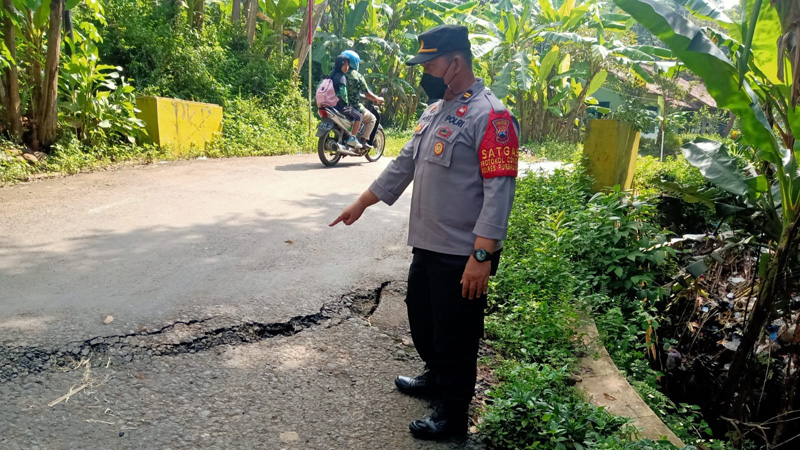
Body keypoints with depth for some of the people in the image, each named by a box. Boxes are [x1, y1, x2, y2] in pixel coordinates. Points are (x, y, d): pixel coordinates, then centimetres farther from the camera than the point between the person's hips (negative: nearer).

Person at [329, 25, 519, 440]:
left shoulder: (490, 116, -16)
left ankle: (454, 414, 27)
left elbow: (499, 191, -21)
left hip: (462, 257, -9)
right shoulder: (434, 111, 12)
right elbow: (404, 163, 20)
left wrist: (482, 255, -25)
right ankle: (435, 377, 49)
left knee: (455, 336, 6)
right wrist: (362, 202, 23)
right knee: (421, 319, 24)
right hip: (426, 245, 9)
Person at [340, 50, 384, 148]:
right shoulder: (357, 76, -9)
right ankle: (363, 139, 1)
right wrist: (378, 99, 11)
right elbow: (367, 94, -7)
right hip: (354, 108, -6)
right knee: (371, 118, 17)